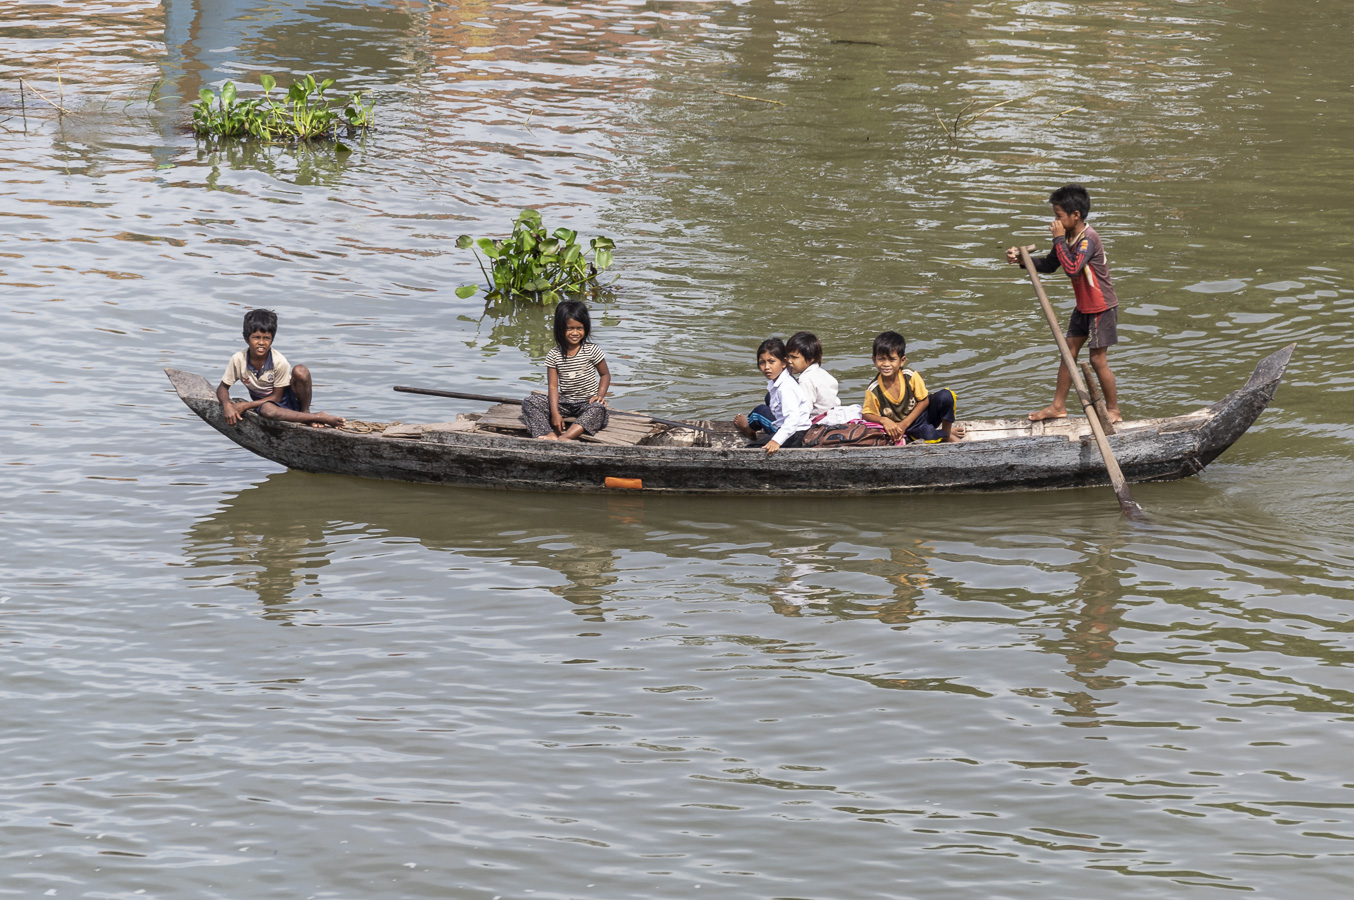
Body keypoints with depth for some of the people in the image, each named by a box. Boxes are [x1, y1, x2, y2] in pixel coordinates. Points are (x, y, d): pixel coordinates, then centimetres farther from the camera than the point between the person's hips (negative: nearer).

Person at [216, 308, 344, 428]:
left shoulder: (280, 362, -23)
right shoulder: (238, 360, -16)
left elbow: (276, 397, -15)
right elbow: (222, 388, -4)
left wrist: (245, 405, -23)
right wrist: (227, 405, -28)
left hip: (289, 397, -1)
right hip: (264, 402, 1)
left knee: (300, 371, -32)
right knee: (267, 410, -40)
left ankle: (306, 412, -15)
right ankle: (318, 417, -33)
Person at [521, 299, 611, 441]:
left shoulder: (592, 351, -6)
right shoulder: (554, 355, -3)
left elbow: (605, 374, 6)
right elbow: (553, 386, -6)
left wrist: (600, 395, -13)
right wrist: (555, 413, -19)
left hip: (588, 402, -3)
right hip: (564, 401, 3)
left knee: (598, 409, -38)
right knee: (530, 402, -15)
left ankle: (565, 437, -54)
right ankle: (550, 435, -40)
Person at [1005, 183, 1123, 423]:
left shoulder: (1088, 239, -25)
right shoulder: (1068, 237, 2)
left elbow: (1072, 268, -37)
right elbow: (1049, 265, 13)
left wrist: (1059, 239, -29)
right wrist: (1021, 259, 0)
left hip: (1102, 307, -9)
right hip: (1083, 306, 9)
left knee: (1098, 360, -3)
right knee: (1068, 353, 12)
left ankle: (1114, 410, 10)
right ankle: (1058, 406, 21)